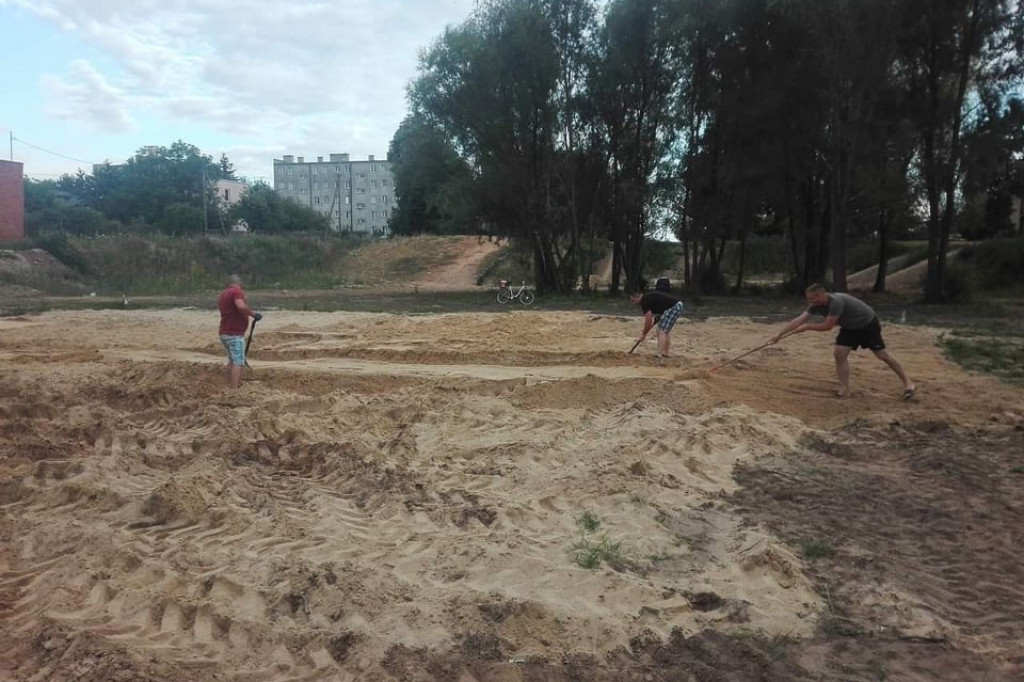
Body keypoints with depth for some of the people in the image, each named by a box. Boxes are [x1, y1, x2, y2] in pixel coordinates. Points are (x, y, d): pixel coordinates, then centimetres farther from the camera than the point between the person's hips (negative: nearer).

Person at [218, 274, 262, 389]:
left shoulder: (222, 295, 19)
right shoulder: (237, 291, -10)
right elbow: (241, 306, -30)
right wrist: (253, 314, -16)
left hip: (225, 333, 9)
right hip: (235, 334, -9)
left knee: (232, 361, 19)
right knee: (238, 362, -9)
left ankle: (229, 386, 22)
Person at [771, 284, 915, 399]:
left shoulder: (836, 302, -38)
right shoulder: (816, 306, -14)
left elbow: (827, 326, -34)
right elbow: (799, 320, -15)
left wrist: (806, 327, -23)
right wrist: (779, 334, -20)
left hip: (868, 324, -7)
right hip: (850, 327, 7)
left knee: (882, 354, -2)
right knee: (839, 353, -7)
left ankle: (908, 383, 13)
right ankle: (845, 389, -1)